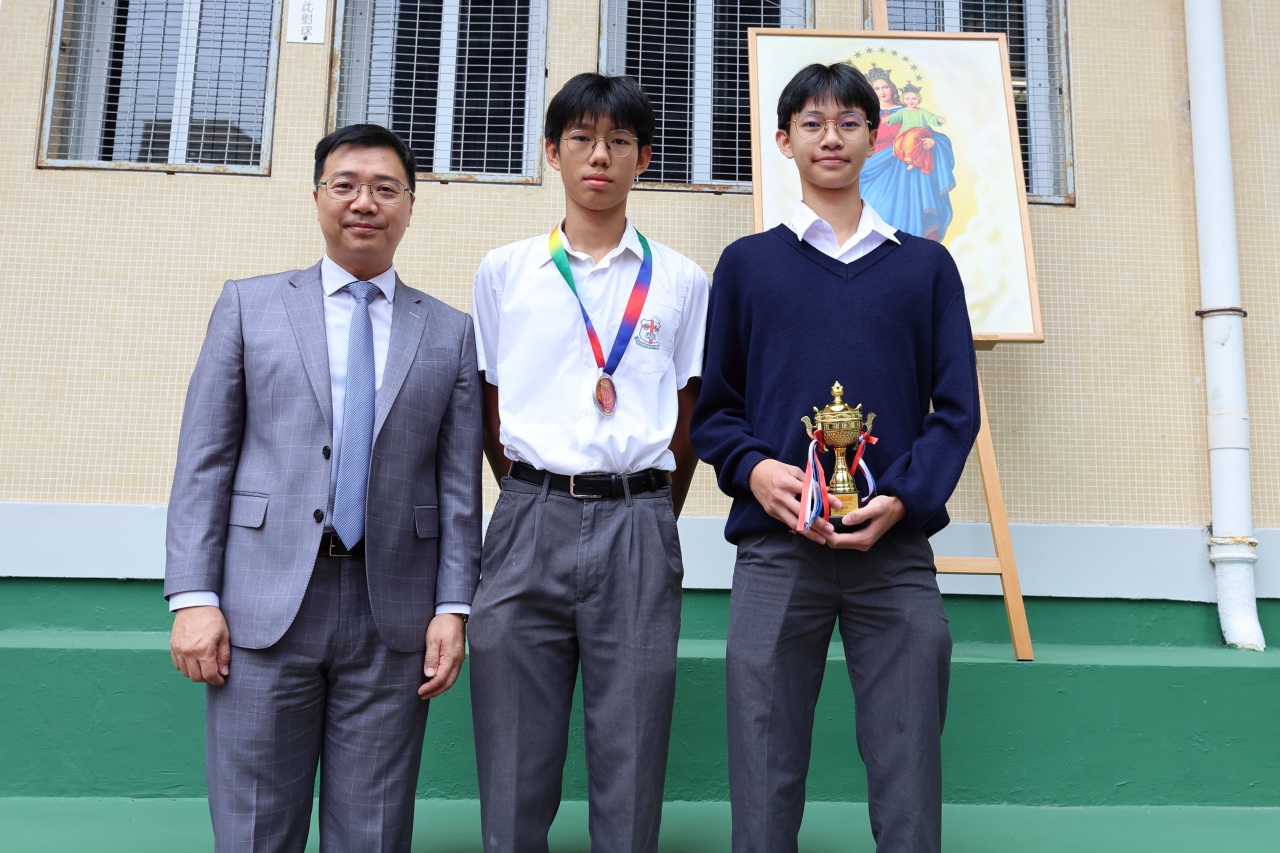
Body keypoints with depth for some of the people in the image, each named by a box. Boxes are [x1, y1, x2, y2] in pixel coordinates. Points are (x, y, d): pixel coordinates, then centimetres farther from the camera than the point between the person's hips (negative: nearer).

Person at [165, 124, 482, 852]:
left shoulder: (450, 332, 10)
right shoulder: (249, 305, 9)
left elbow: (460, 484, 6)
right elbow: (204, 459, 4)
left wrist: (453, 607, -1)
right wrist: (193, 596, -4)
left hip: (392, 613, 1)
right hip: (264, 602, 0)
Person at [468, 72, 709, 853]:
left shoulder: (681, 281, 8)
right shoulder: (503, 272, 9)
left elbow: (689, 414, 13)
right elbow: (487, 405, 13)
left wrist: (656, 518, 11)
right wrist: (532, 501, 11)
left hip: (638, 526, 0)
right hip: (530, 520, 1)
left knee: (632, 763, 4)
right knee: (514, 764, 6)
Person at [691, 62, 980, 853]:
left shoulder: (926, 266, 13)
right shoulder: (747, 263, 12)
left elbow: (957, 407, 7)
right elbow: (712, 409, 10)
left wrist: (903, 497, -9)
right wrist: (755, 469, -11)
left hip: (897, 550, 1)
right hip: (776, 550, 0)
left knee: (909, 785, 4)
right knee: (766, 783, 3)